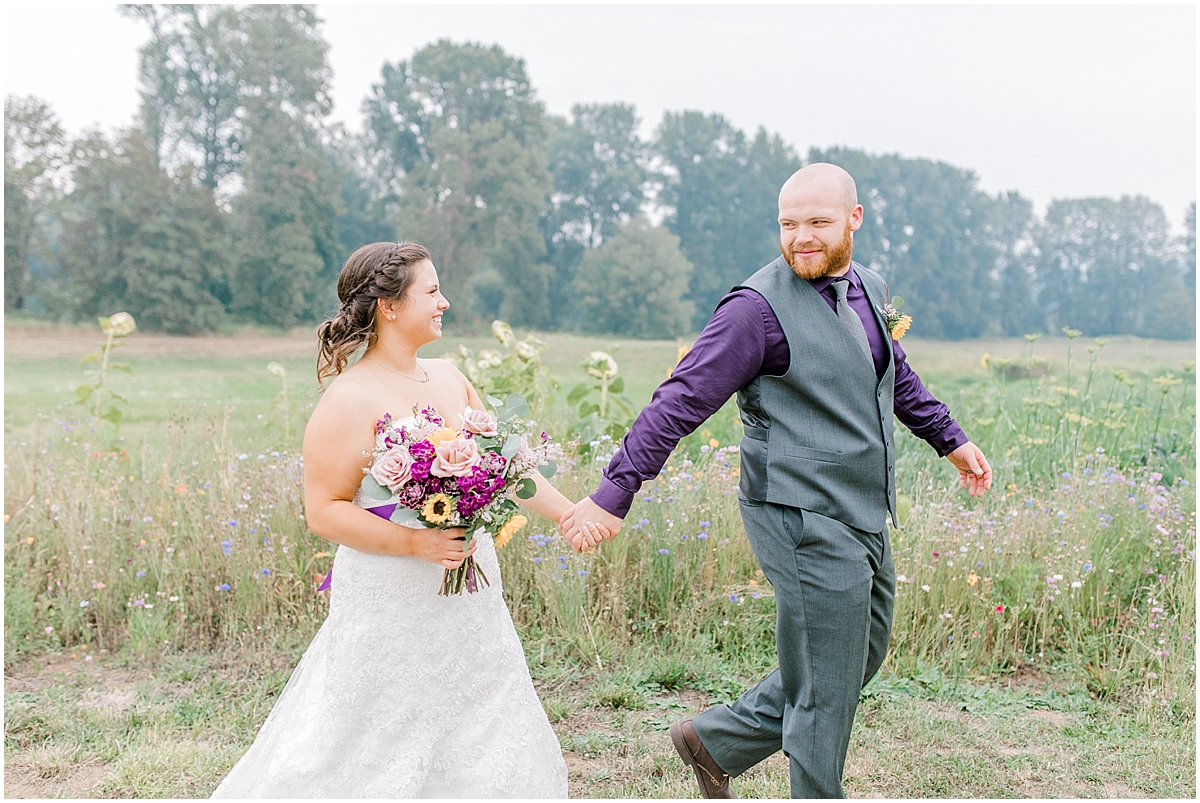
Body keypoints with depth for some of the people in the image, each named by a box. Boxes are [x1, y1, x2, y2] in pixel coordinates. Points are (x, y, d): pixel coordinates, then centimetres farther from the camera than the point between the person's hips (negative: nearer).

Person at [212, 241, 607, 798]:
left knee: (496, 751, 11)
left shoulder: (449, 379, 7)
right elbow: (324, 511, -15)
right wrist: (416, 543, -23)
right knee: (377, 757, 5)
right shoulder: (349, 401, -14)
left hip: (469, 602, 7)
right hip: (393, 608, -7)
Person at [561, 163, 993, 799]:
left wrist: (950, 439, 32)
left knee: (858, 664, 21)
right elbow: (682, 399, -20)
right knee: (825, 695, 2)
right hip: (806, 524, -9)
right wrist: (615, 490, -24)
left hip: (864, 517, 9)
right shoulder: (760, 307, -17)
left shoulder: (868, 288, 8)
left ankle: (716, 741, 33)